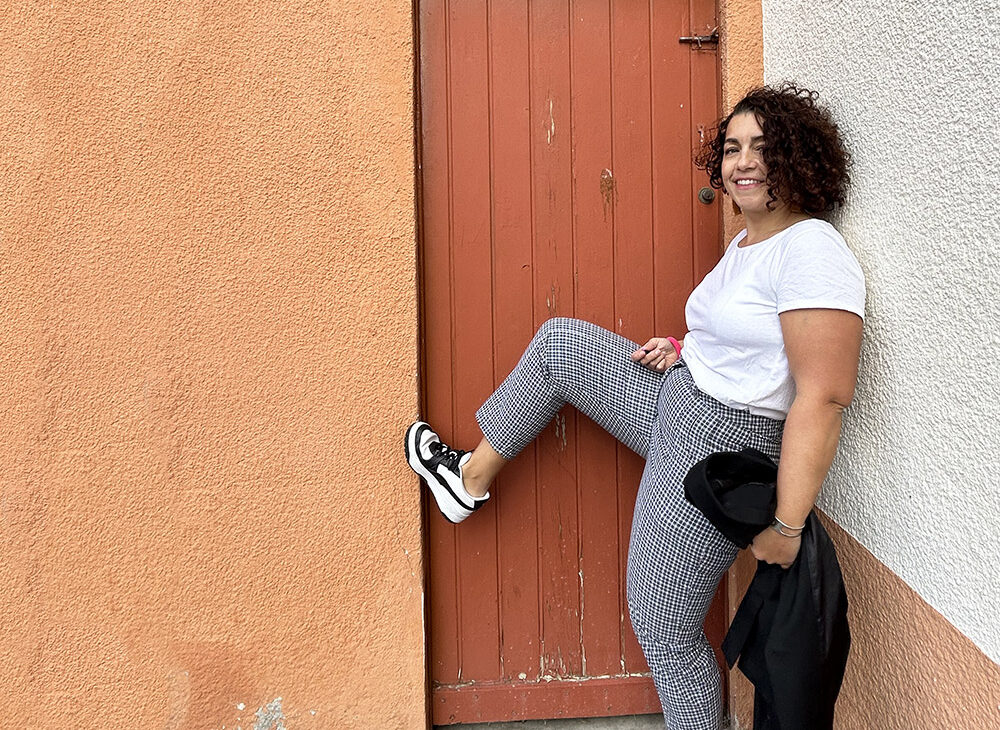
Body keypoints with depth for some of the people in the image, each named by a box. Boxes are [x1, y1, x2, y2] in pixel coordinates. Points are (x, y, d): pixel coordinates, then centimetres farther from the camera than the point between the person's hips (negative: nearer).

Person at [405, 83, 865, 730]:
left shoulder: (812, 252, -21)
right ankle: (472, 477, 19)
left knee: (664, 627, 0)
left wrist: (788, 525, -27)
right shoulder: (748, 242, 10)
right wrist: (683, 349, 5)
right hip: (676, 399, 10)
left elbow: (823, 398, -26)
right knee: (560, 341, 8)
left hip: (721, 446, -10)